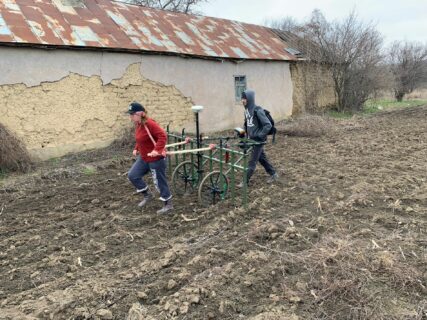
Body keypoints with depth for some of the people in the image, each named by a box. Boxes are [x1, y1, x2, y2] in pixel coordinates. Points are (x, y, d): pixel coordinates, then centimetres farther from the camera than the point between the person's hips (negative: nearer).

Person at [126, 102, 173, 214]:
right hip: (144, 157, 9)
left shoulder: (149, 124, -24)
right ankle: (147, 195, 27)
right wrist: (136, 149, 11)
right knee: (132, 175, 9)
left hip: (156, 159, -9)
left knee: (160, 182, 3)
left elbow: (163, 136, -31)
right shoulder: (138, 124, 4)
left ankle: (168, 204, 21)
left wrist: (157, 150, -35)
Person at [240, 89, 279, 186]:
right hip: (252, 140, 8)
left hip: (258, 140, -8)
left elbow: (268, 125, -21)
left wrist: (259, 135, -20)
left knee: (252, 161, -2)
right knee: (262, 158, 18)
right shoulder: (247, 110, 5)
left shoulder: (257, 110, -20)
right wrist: (246, 133, 10)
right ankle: (273, 174, 32)